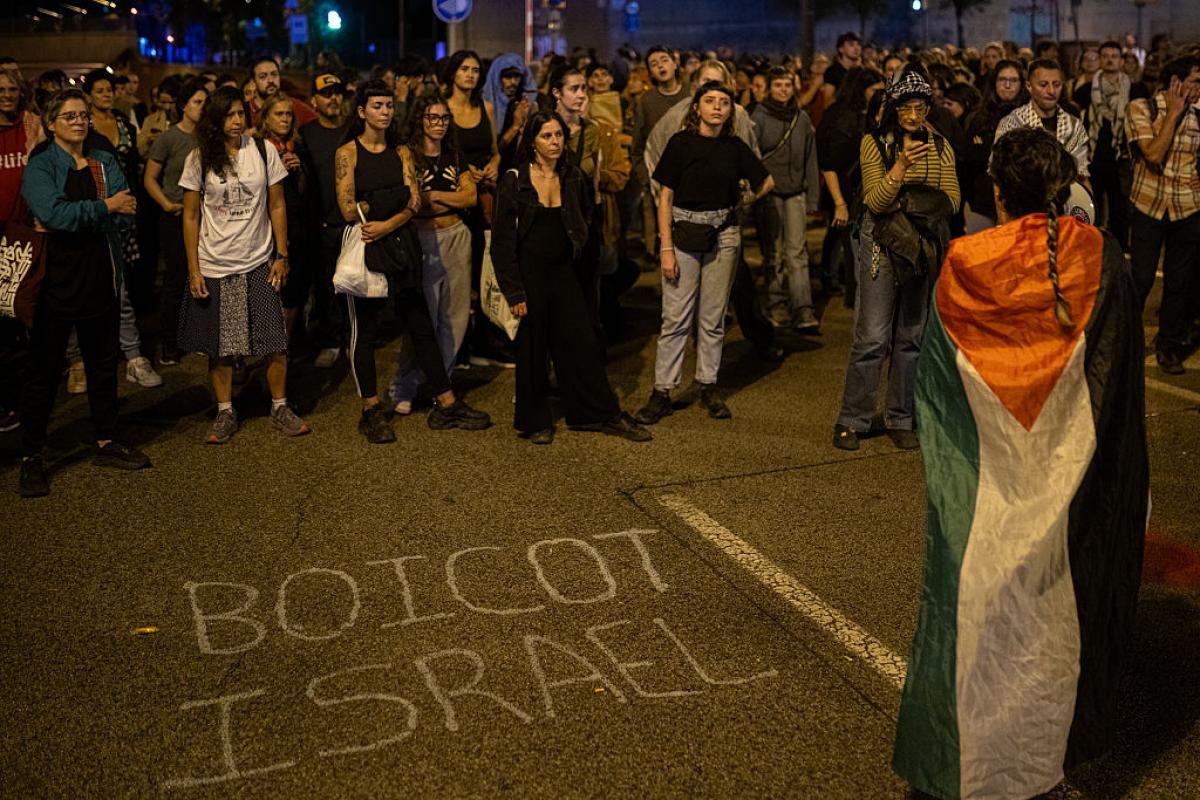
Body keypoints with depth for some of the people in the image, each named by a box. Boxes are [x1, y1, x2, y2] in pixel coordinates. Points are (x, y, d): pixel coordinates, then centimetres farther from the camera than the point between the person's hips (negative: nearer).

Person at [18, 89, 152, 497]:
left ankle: (106, 443, 27)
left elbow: (126, 214, -3)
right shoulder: (40, 166, -5)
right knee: (45, 370, 2)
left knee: (103, 364, 13)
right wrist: (105, 207, -15)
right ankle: (31, 456, 11)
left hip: (101, 278, 5)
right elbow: (53, 214, -22)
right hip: (56, 281, -5)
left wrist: (75, 216, -15)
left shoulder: (105, 162, 9)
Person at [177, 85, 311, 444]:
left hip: (259, 263, 0)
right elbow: (191, 216, 1)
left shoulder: (263, 151, 1)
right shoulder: (199, 159, -1)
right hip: (214, 266, 0)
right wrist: (193, 270, -4)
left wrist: (282, 256, 0)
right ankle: (225, 414, 19)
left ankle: (280, 408, 15)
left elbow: (277, 206, 5)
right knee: (220, 346, 6)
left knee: (274, 341, -1)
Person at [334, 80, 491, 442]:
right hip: (363, 248, -4)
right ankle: (372, 411, 14)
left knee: (421, 325, 6)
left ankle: (447, 405, 11)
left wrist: (386, 224, -18)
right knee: (364, 330, 4)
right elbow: (348, 209, -11)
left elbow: (414, 203, -1)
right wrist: (395, 200, -7)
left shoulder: (400, 152, 11)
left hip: (400, 245, 4)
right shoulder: (347, 153, -1)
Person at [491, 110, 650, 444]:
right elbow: (502, 240, -8)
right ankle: (535, 421, 21)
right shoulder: (515, 180, -8)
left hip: (565, 273, 3)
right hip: (530, 275, -3)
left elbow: (584, 225, 17)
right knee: (532, 350, 6)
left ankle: (605, 415, 14)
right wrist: (514, 292, -13)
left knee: (583, 344, 4)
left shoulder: (573, 177, 4)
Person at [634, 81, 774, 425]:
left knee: (713, 317, 7)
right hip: (684, 233, -2)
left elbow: (767, 182, 19)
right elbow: (665, 198, -5)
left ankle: (708, 386, 18)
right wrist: (666, 248, -11)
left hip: (723, 236, 3)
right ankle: (662, 391, 3)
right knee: (676, 317, -4)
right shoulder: (680, 143, -4)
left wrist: (739, 201, 12)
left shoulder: (735, 147, 4)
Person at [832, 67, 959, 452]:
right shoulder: (874, 143, -4)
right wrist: (901, 166, -26)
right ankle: (851, 421, 3)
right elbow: (874, 201, -12)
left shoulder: (940, 146, 7)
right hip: (882, 242, -4)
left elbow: (951, 200, 0)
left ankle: (901, 420, 18)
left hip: (925, 244, 4)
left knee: (911, 335, 8)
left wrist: (906, 201, -12)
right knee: (873, 336, -8)